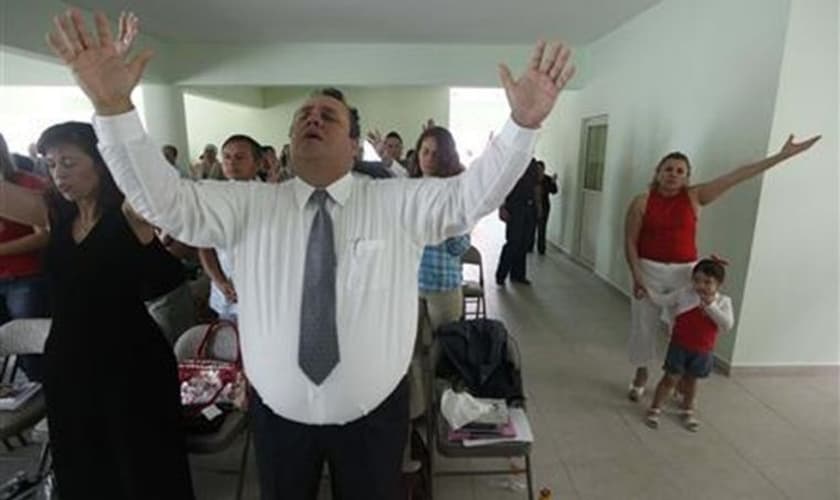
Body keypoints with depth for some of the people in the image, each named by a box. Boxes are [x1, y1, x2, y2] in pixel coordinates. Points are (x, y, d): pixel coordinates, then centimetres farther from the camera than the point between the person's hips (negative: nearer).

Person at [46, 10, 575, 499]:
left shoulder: (400, 203, -8)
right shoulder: (249, 205, -4)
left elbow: (473, 193, -16)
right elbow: (165, 198, -12)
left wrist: (524, 123, -30)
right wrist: (113, 106, -25)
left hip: (373, 415, -1)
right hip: (277, 415, 2)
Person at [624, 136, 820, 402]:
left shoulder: (695, 196, -1)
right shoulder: (642, 202, -6)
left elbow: (738, 176, -3)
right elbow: (630, 242, -6)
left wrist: (782, 155, -5)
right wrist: (636, 276, -13)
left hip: (684, 272, 2)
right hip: (649, 270, -1)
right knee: (644, 325, 8)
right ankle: (641, 374, 29)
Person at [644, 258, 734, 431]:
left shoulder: (723, 302, -9)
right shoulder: (684, 294, -10)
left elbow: (728, 325, -20)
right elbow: (664, 301, -1)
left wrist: (711, 306, -28)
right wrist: (648, 292, -16)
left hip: (702, 352, 1)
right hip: (680, 347, -1)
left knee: (691, 380, 19)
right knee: (671, 379, 6)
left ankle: (687, 411, 39)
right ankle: (654, 409, 19)